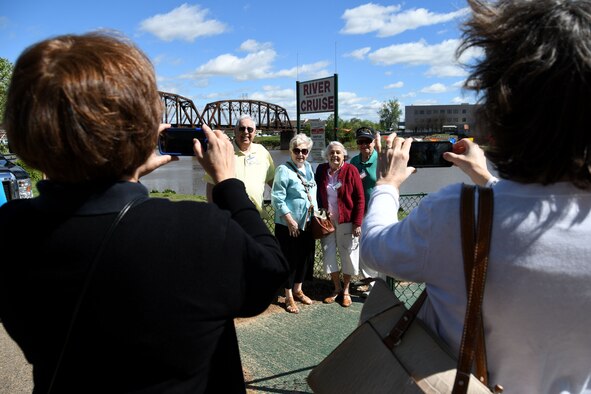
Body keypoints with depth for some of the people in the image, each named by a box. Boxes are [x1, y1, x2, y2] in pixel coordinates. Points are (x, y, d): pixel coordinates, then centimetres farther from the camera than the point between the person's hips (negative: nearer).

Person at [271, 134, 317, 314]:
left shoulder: (308, 167, 8)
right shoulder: (284, 170, -15)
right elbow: (277, 198, -18)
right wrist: (290, 220, -20)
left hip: (307, 223, 7)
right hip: (288, 224, -7)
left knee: (304, 257, 16)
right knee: (290, 259, 3)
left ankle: (298, 290, 35)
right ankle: (289, 297, 19)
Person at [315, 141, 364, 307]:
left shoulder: (351, 170, -10)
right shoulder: (321, 170, 1)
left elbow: (360, 199, -10)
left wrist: (357, 223, -12)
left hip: (346, 221, -3)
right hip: (327, 220, 4)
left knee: (348, 255, 7)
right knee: (328, 253, 8)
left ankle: (346, 290, 25)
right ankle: (337, 288, 26)